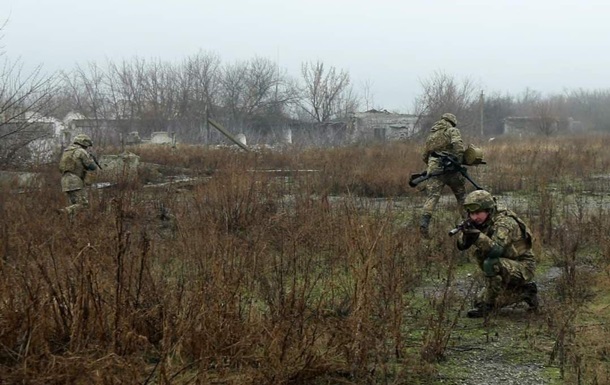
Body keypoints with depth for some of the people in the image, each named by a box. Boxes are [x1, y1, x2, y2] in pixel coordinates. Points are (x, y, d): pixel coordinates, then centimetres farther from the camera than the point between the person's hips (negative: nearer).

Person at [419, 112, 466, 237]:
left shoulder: (431, 135, 21)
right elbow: (458, 145, -16)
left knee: (432, 196, -6)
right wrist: (459, 161, -13)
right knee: (461, 195, 13)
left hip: (434, 170, 3)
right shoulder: (452, 131, 4)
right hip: (450, 169, -3)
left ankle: (424, 221, -25)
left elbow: (424, 156, 24)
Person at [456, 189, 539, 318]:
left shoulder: (504, 222, -24)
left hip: (523, 267, -9)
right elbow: (461, 245, -6)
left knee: (491, 264, -35)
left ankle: (486, 305, -20)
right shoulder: (480, 222, -1)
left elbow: (496, 250, -39)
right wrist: (466, 233, -27)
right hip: (504, 268, 9)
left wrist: (476, 234, -50)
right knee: (479, 302, 8)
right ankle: (525, 292, 18)